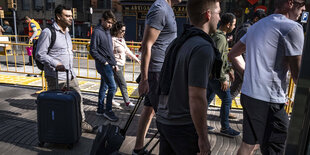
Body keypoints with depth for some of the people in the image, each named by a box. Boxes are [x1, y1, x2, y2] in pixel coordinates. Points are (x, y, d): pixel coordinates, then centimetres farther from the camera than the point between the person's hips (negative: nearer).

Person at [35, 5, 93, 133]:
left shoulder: (67, 33, 15)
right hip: (56, 78, -8)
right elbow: (40, 54, -13)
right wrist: (56, 64, -25)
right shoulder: (48, 32, -11)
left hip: (70, 75, 8)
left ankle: (81, 123, 24)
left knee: (78, 98, 11)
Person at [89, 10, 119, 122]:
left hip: (109, 64, 9)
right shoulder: (97, 32, -11)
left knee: (104, 87, 13)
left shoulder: (107, 31, 16)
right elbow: (93, 51, -14)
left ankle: (100, 109, 23)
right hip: (103, 65, -8)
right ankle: (108, 111, 2)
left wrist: (114, 63, 15)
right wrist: (104, 62, -15)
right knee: (112, 87, -10)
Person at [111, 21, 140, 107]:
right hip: (116, 65, -8)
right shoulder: (112, 40, -13)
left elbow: (127, 51, 23)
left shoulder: (122, 39, 13)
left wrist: (135, 58, 27)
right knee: (123, 85, -4)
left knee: (116, 84, 14)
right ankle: (127, 102, 6)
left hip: (121, 65, 9)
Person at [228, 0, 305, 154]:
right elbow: (297, 75, -12)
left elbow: (233, 55, 21)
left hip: (247, 94, 9)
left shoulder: (257, 25, 16)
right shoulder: (292, 27, -11)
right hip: (268, 101, -9)